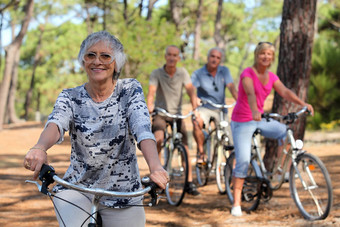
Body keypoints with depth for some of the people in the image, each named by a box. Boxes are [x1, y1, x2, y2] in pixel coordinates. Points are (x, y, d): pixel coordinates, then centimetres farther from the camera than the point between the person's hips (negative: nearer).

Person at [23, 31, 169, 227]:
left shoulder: (130, 91, -3)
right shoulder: (71, 97, -2)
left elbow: (143, 129, -20)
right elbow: (56, 124, -22)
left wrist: (155, 167, -40)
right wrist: (39, 148, -46)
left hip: (123, 194, 1)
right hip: (77, 188, -1)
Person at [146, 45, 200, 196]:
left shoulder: (182, 73, -2)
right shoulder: (156, 73, -9)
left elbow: (190, 89, -13)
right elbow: (152, 91, -24)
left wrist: (194, 107, -30)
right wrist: (150, 106, -44)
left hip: (177, 114, 2)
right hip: (160, 113, -2)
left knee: (185, 148, -3)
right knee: (158, 139, -29)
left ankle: (189, 183, 5)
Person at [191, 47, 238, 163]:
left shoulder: (224, 71, 3)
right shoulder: (198, 73, -4)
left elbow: (231, 87, -9)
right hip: (205, 107, -2)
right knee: (197, 123, -33)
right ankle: (201, 153, -15)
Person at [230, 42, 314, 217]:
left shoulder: (271, 77, 4)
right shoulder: (248, 74, -15)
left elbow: (284, 92, -10)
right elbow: (250, 93, -33)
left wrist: (302, 103, -26)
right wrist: (254, 111, -52)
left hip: (259, 120, 6)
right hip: (242, 121, -6)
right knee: (243, 161, -12)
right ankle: (236, 204, -5)